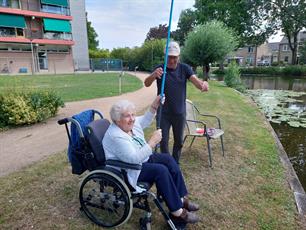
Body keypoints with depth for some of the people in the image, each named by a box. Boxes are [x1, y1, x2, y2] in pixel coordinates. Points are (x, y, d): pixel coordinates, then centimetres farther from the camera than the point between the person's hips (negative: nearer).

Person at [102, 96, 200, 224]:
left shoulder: (131, 123, -3)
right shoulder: (116, 136, -29)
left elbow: (145, 121, 18)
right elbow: (134, 158, -35)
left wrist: (154, 106, 6)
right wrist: (153, 141, -34)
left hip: (141, 158, 10)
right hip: (128, 170, -10)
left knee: (168, 159, -2)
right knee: (161, 170, -25)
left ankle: (181, 199, 4)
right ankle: (177, 212, -12)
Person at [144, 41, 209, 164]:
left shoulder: (184, 68, -3)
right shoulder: (160, 69, -7)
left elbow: (195, 80, -18)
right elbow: (146, 84, -21)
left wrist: (203, 84, -43)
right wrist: (153, 75, -44)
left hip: (180, 113, 2)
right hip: (163, 113, -1)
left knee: (179, 141, 14)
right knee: (163, 141, 5)